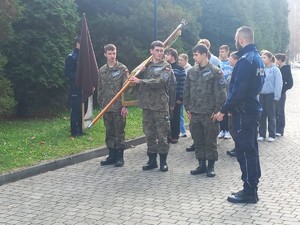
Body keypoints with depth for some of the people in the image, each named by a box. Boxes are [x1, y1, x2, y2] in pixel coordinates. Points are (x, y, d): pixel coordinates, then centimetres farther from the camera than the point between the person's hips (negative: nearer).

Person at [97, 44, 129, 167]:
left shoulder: (122, 69, -4)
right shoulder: (102, 70, 10)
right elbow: (100, 89, 15)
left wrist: (124, 106, -13)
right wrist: (101, 104, 10)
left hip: (118, 107, -4)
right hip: (106, 107, 5)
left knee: (119, 132, 1)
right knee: (109, 132, 10)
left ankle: (119, 156, 10)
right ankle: (111, 155, 20)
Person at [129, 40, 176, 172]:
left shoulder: (166, 67, -2)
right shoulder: (146, 66, 13)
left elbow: (159, 82, -18)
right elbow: (137, 80, 13)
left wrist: (140, 81, -22)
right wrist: (140, 71, -7)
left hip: (161, 106, -4)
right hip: (147, 105, 5)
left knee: (162, 134, 0)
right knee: (149, 134, 9)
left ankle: (163, 161, 11)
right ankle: (152, 160, 19)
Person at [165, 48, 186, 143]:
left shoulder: (180, 69, -5)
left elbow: (182, 85, -8)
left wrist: (180, 98, -13)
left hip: (176, 98, -4)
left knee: (175, 118, 5)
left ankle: (175, 136, 14)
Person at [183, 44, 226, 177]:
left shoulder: (215, 72, -7)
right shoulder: (191, 72, 9)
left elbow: (221, 93, -10)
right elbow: (186, 91, 13)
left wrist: (217, 111, -13)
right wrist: (188, 108, 8)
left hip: (209, 114, -5)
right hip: (194, 113, 5)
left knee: (210, 141, 3)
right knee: (198, 140, 11)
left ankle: (211, 166, 14)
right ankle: (202, 165, 22)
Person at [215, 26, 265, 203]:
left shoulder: (245, 60, -18)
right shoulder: (257, 58, 13)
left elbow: (238, 91, -24)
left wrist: (223, 110, -15)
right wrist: (231, 108, 17)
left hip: (244, 112, -10)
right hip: (253, 110, 10)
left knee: (244, 151, -3)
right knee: (251, 150, 14)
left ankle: (249, 192, 4)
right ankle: (252, 189, 24)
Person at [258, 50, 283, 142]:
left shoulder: (275, 69, -8)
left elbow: (278, 84, -10)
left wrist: (276, 96, -14)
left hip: (270, 95, -4)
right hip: (261, 95, 4)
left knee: (271, 115, 4)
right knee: (262, 115, 9)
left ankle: (272, 135, 12)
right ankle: (262, 134, 17)